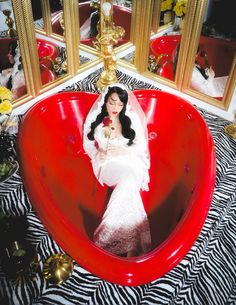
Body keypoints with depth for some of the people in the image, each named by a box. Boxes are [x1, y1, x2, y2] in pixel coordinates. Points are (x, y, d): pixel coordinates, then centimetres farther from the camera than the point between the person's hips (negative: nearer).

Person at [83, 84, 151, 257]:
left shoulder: (132, 119, 5)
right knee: (129, 184, -36)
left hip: (130, 162, 1)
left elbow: (142, 145, 6)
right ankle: (131, 245, -42)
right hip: (108, 164, -1)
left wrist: (124, 151, -14)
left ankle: (106, 237, -39)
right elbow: (88, 144, 13)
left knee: (128, 181, -39)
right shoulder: (95, 119, 7)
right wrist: (97, 154, -9)